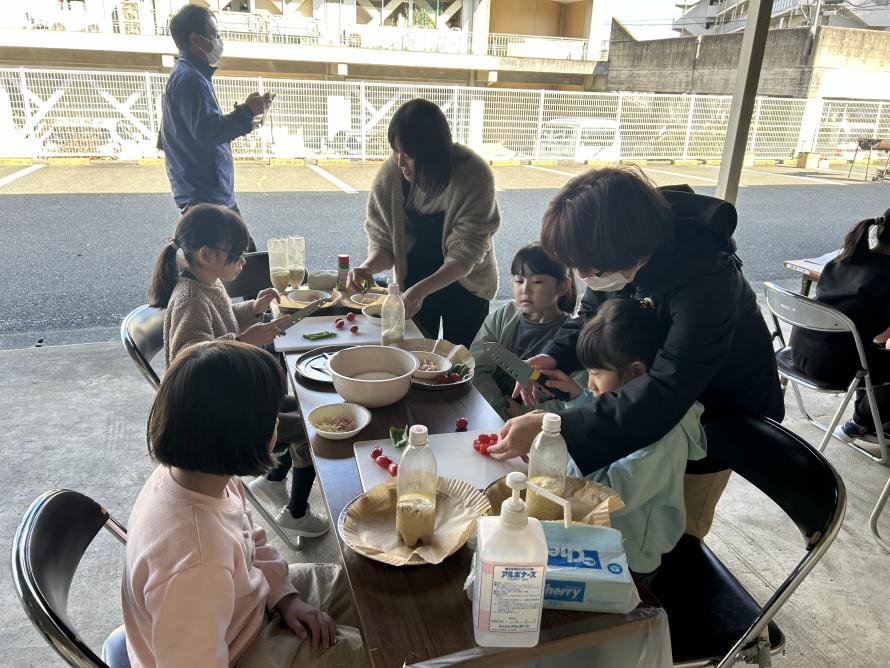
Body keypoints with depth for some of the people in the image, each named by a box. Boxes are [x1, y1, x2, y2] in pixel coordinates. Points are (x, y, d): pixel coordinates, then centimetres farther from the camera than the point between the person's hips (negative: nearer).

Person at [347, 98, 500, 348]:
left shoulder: (473, 175, -26)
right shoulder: (389, 175, -17)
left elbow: (465, 253, -27)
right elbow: (384, 241, -8)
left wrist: (421, 290, -39)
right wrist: (368, 266, -30)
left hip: (465, 283, -2)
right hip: (413, 282, 2)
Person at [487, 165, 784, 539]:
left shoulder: (706, 280, -41)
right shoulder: (627, 253, -20)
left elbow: (661, 400, -45)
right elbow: (593, 314, -2)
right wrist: (555, 356, -22)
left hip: (718, 407, -5)